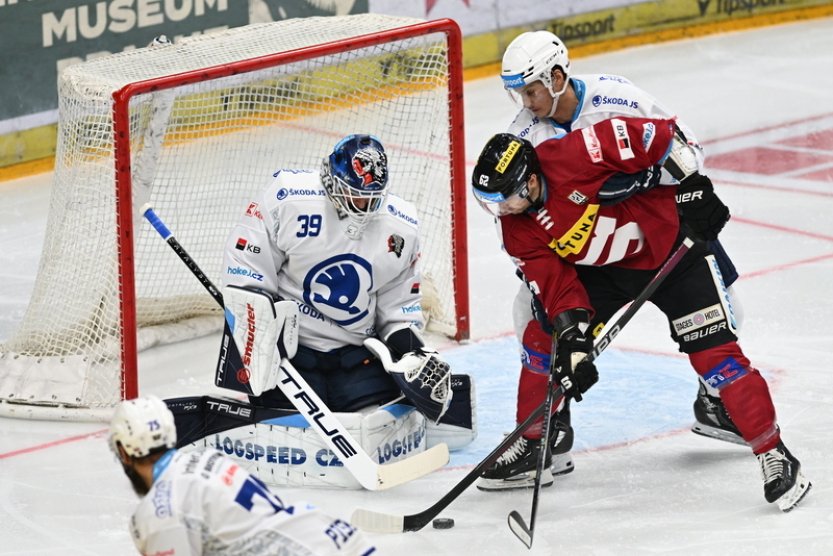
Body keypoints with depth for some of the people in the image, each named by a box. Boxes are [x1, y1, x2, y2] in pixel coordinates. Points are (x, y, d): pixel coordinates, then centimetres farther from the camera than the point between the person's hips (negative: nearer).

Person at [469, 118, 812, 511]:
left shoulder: (573, 156, -31)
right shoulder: (517, 229, -11)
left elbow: (652, 136, -26)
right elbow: (554, 283, -11)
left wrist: (692, 188, -23)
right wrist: (572, 340, -23)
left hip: (670, 247, -6)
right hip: (602, 269, 6)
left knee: (713, 353, -13)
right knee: (546, 337, 1)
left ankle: (774, 456, -7)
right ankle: (530, 446, 17)